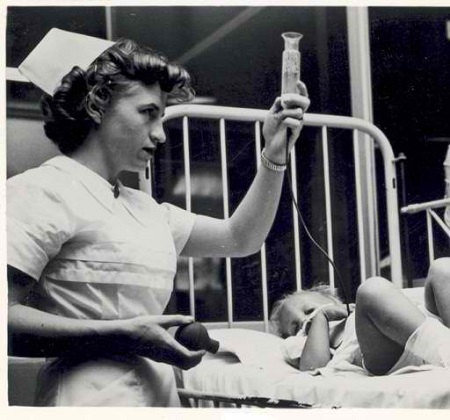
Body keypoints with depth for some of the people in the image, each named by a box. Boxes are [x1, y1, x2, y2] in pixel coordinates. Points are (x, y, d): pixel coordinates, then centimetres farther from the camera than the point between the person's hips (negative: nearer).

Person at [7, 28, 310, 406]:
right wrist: (121, 336, -20)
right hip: (96, 398, -7)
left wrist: (274, 155, 10)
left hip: (159, 395, 7)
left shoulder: (143, 208, 17)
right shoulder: (41, 190, -6)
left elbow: (240, 239, 19)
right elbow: (8, 320, -15)